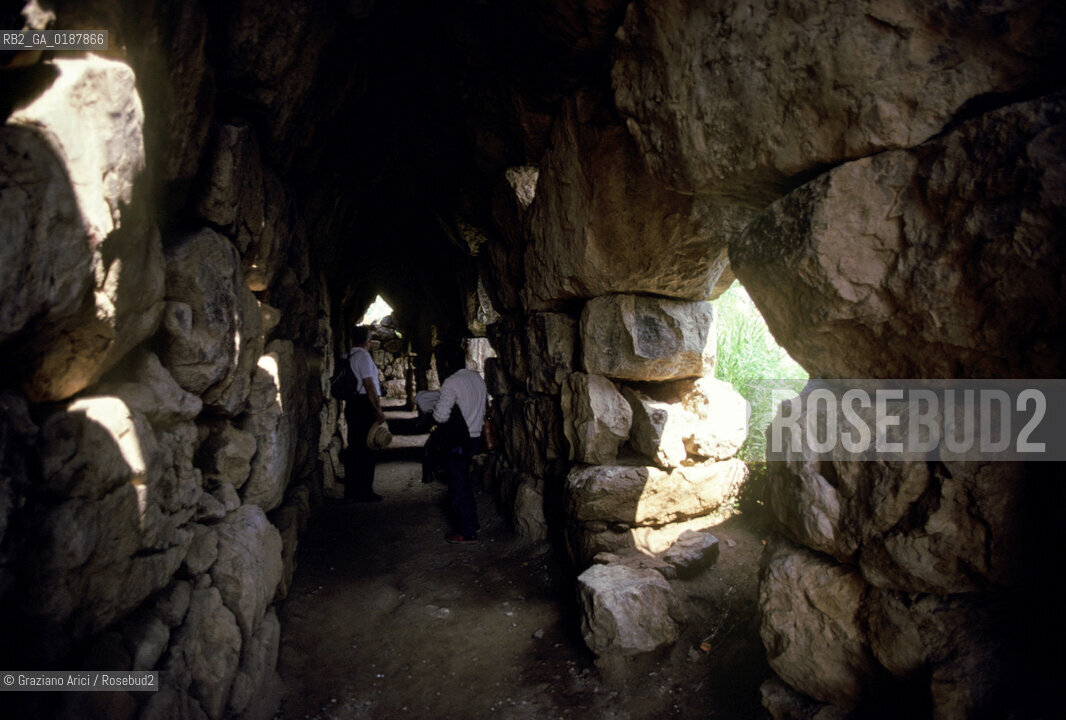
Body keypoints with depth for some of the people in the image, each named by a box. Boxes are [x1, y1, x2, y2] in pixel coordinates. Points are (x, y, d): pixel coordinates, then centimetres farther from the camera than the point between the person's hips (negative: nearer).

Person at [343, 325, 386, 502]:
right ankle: (364, 492, 2)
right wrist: (378, 409, -14)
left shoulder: (346, 357, 14)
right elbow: (369, 385, -16)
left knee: (354, 448, 13)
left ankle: (350, 492, 18)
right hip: (365, 405, -9)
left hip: (351, 405, 9)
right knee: (367, 449, -3)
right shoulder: (363, 356, -11)